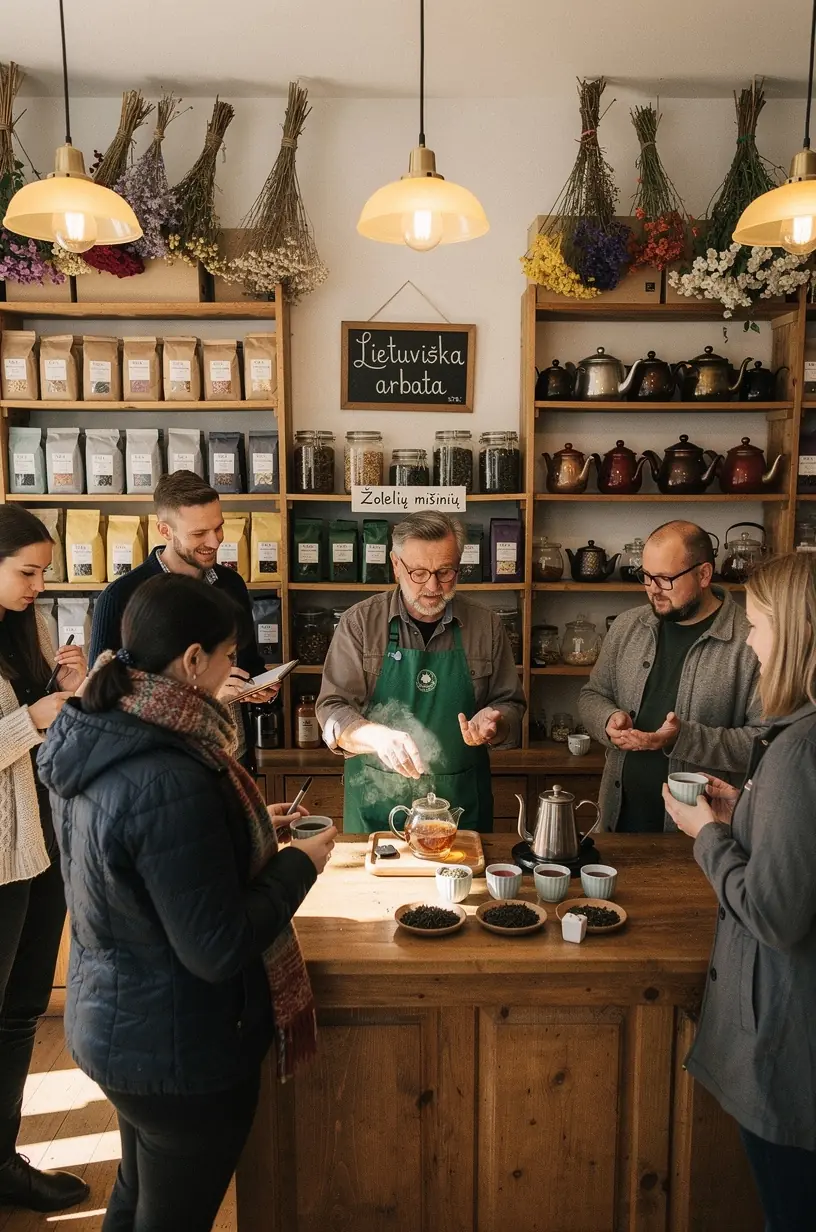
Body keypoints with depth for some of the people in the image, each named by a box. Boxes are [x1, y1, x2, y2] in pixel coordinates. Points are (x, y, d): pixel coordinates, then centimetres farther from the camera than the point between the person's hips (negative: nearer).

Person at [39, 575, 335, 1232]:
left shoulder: (97, 744, -4)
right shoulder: (171, 779, -33)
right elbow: (217, 949, -28)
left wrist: (246, 829, 8)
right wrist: (298, 864, -15)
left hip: (112, 1023, 8)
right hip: (178, 1049, -8)